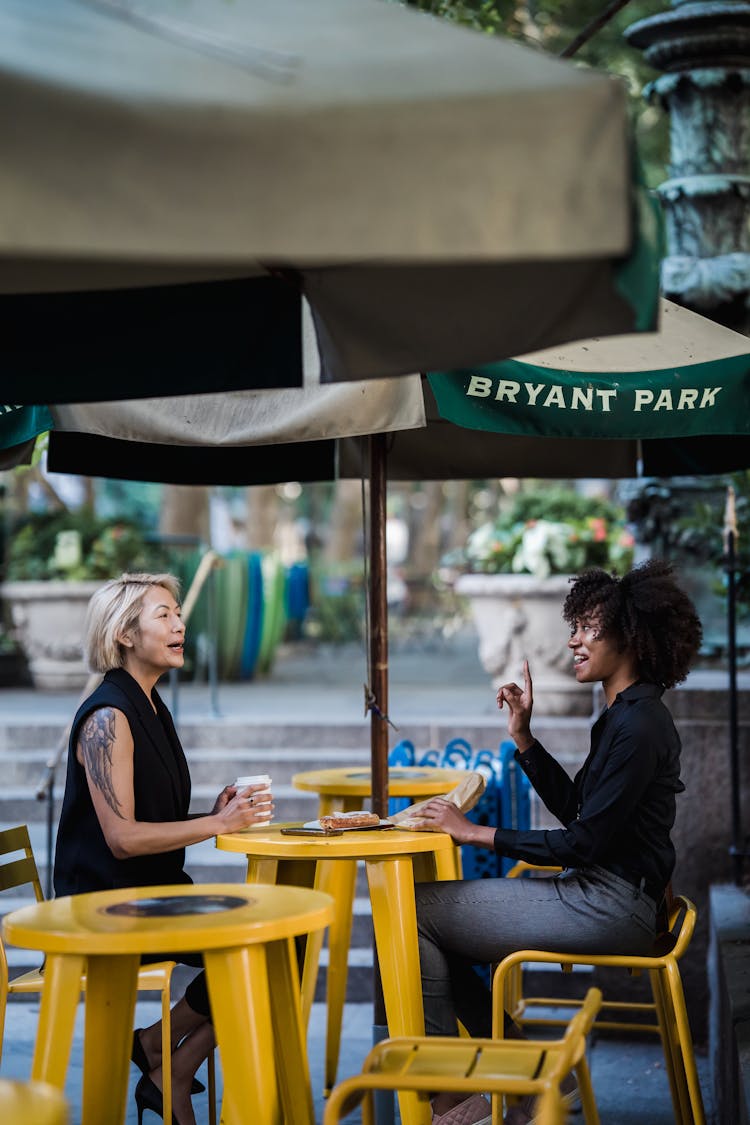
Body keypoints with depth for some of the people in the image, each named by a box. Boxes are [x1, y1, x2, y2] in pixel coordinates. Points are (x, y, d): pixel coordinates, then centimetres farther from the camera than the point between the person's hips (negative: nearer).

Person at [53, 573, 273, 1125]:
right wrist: (219, 823, -20)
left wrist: (219, 814, 0)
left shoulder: (152, 708, 13)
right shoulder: (108, 717, -15)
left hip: (156, 890, 9)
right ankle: (157, 1049, 2)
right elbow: (122, 838, -21)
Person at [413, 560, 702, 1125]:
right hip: (596, 894, 11)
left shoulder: (638, 725, -19)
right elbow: (575, 808, 17)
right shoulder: (625, 714, 13)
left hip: (608, 906, -11)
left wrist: (476, 833, -15)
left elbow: (586, 842, -21)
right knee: (433, 908, 13)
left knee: (418, 909, -7)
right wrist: (523, 737, 10)